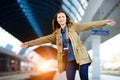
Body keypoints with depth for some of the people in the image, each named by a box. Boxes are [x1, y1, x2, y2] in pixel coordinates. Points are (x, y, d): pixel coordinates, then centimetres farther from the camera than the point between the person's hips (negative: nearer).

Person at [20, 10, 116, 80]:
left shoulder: (73, 26, 3)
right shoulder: (57, 33, 12)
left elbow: (89, 25, -2)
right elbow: (44, 39, 14)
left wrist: (104, 22, -9)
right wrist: (29, 43, 11)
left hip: (81, 57, -3)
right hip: (70, 60, 4)